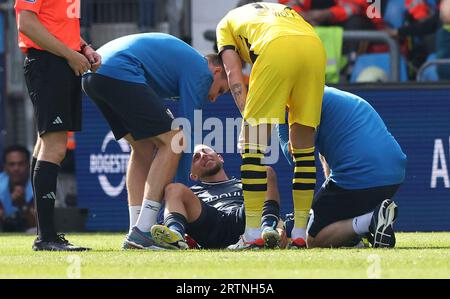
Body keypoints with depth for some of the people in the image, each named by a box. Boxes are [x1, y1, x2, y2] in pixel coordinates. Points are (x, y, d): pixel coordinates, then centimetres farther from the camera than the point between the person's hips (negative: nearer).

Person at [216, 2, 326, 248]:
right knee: (303, 145, 14)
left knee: (253, 142, 5)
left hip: (277, 49, -4)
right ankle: (300, 231, 14)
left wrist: (249, 117, 7)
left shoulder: (226, 23, 32)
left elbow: (233, 73, 16)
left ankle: (253, 231, 1)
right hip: (316, 46, 4)